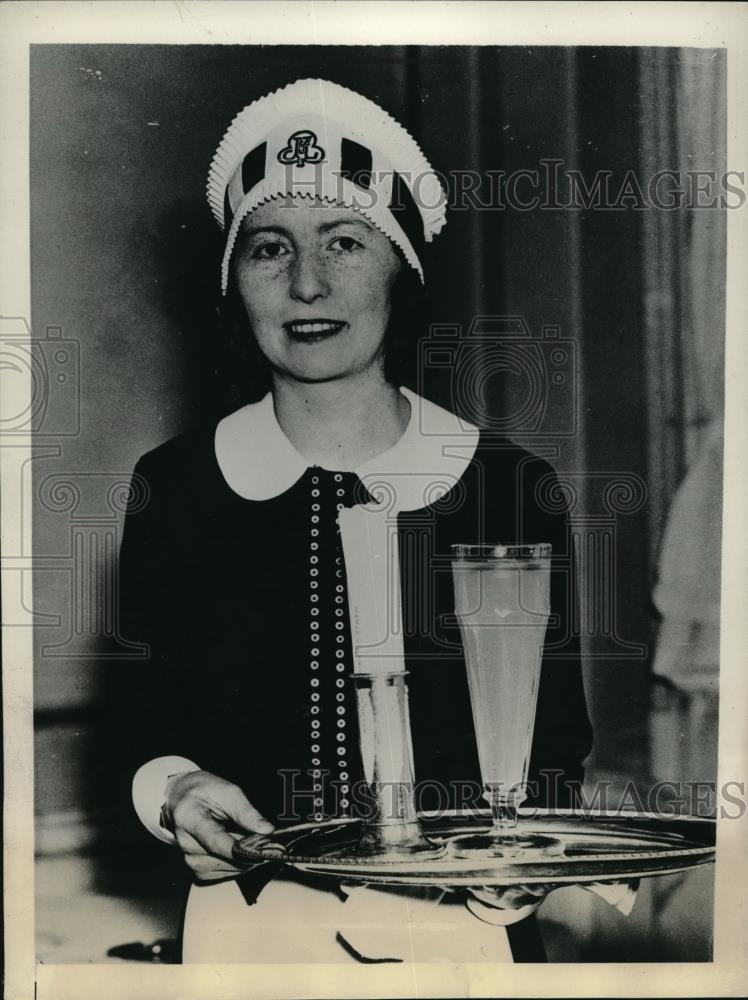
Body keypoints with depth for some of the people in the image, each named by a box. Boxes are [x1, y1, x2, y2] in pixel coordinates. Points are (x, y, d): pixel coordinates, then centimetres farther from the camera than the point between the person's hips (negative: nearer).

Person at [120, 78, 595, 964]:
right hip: (243, 925, 1)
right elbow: (147, 726, 3)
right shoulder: (172, 487, -2)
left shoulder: (512, 490, -5)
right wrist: (174, 792, -16)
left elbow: (558, 741, 0)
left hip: (462, 927, 0)